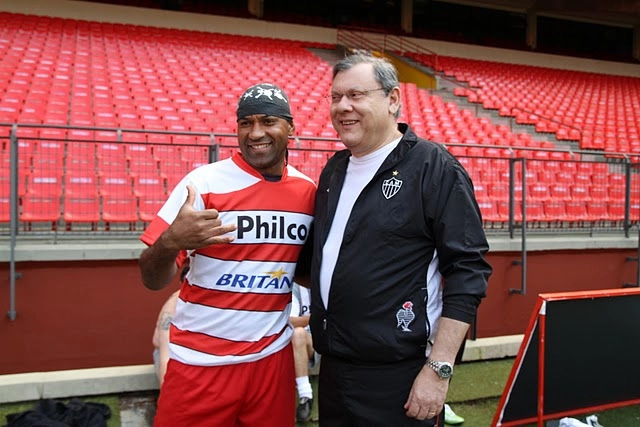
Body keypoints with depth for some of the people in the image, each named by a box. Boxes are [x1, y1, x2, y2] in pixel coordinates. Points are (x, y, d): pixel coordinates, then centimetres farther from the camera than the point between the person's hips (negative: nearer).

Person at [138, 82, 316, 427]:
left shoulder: (308, 190, 2)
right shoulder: (204, 181, -11)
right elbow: (153, 280, -12)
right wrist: (170, 242, -32)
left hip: (272, 358, 4)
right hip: (201, 361, -3)